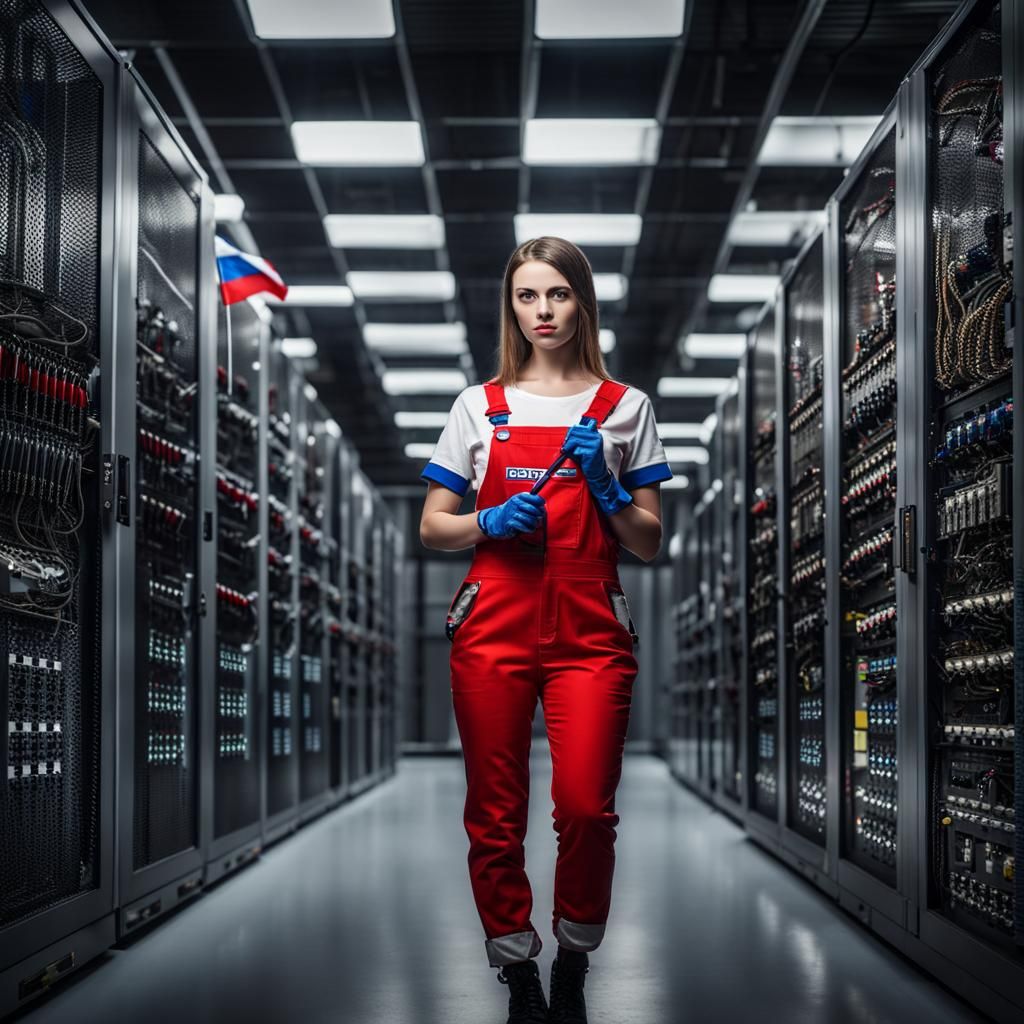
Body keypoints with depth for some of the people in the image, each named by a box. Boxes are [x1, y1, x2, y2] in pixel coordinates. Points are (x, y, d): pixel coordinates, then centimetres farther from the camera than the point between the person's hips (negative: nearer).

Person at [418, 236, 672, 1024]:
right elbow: (432, 528, 10)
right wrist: (491, 523, -9)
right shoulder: (481, 406, 10)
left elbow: (650, 543, 8)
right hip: (494, 627, 1)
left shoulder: (624, 408, 9)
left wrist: (604, 485, -9)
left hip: (590, 630, -1)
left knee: (587, 808, -13)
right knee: (496, 813, 2)